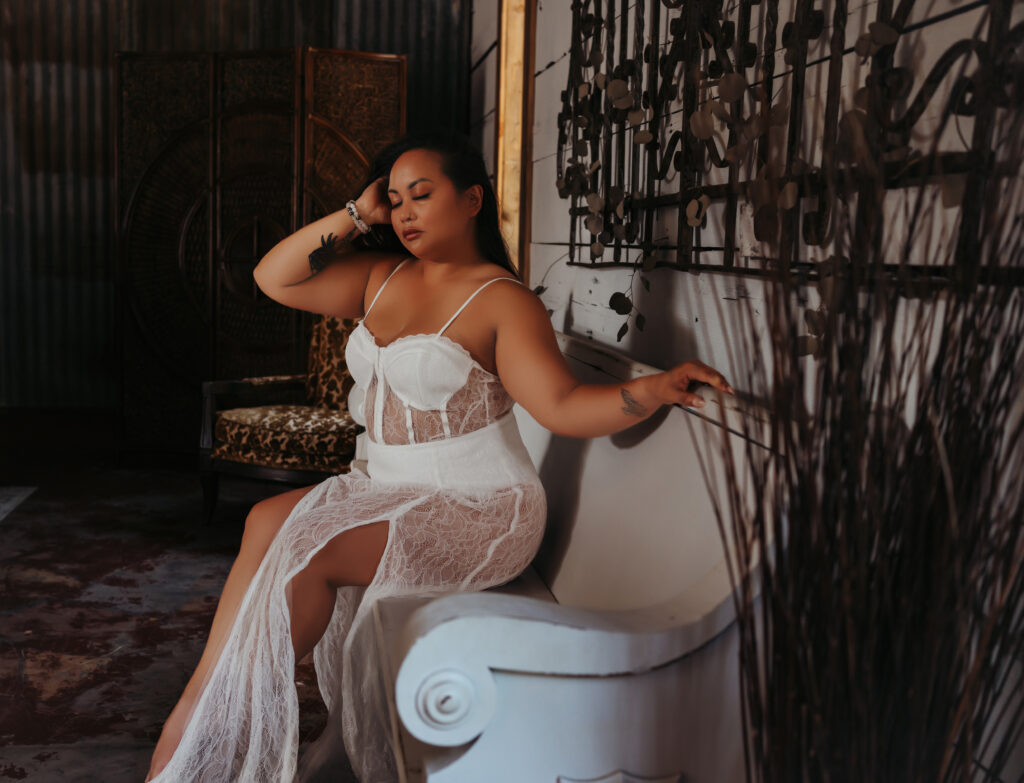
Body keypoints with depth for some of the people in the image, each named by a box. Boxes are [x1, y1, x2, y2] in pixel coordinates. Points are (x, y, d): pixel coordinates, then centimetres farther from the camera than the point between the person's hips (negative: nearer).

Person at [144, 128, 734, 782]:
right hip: (391, 491, 7)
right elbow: (274, 278, 8)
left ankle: (202, 728, -3)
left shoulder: (502, 300, -10)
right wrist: (357, 214, 2)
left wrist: (653, 389, -36)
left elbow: (565, 406, -18)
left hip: (478, 511, -7)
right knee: (266, 522, -13)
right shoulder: (381, 277, 11)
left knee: (305, 550, -20)